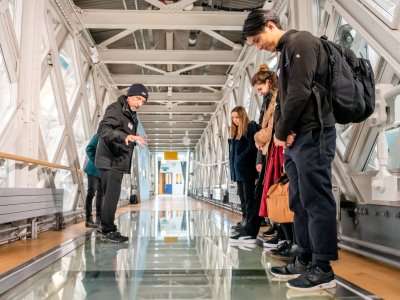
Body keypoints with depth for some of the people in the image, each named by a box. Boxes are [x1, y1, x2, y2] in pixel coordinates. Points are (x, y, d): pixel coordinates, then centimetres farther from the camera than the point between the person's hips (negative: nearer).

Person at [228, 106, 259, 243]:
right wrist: (233, 165, 8)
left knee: (249, 200, -7)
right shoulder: (234, 131, 19)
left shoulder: (250, 127, -5)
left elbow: (252, 146, -14)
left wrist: (241, 159, -14)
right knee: (243, 200, 10)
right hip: (238, 170, 8)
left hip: (247, 169, -8)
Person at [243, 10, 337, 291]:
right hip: (295, 139, 10)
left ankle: (323, 269, 4)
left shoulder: (301, 41, -7)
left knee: (316, 201, -5)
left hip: (312, 135, -10)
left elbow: (300, 93, -18)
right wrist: (283, 131, 1)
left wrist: (281, 132, -8)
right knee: (300, 202, 12)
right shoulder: (285, 53, 22)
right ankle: (305, 260, 22)